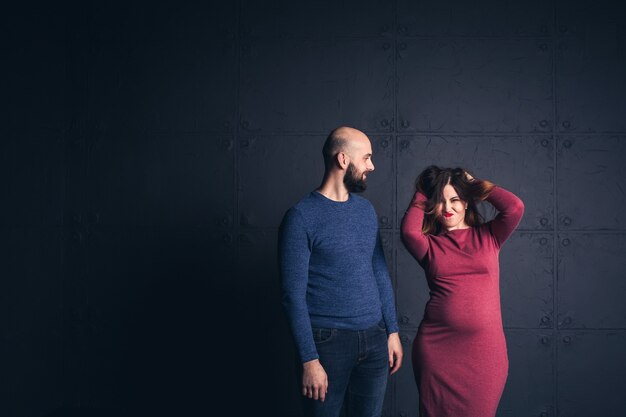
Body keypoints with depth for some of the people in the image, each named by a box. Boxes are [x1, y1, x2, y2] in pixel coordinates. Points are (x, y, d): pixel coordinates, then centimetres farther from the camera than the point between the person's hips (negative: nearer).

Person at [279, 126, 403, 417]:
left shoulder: (366, 210, 9)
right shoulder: (301, 217, -11)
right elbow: (293, 295, -12)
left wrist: (392, 331, 11)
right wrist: (309, 360, -15)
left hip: (374, 339, 6)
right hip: (328, 340, -5)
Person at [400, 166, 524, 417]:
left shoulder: (488, 236, 8)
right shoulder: (429, 245, 6)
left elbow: (515, 207, -8)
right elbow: (408, 232, -15)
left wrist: (476, 183, 6)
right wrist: (421, 195, 2)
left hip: (485, 349, 0)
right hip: (437, 347, 0)